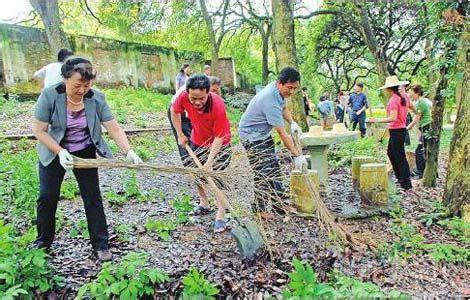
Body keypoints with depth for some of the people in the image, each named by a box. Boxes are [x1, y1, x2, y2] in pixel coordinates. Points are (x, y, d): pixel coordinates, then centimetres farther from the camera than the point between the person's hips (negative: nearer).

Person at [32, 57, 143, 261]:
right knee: (48, 197, 7)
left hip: (85, 153, 1)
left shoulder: (96, 98, -17)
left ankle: (100, 245, 12)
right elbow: (39, 130, -15)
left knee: (93, 197, 0)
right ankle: (43, 241, 30)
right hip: (54, 152, 0)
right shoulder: (50, 96, -20)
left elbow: (114, 129, -18)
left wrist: (129, 152, -31)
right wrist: (60, 152, -25)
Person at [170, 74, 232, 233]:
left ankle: (220, 215, -4)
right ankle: (204, 204, 37)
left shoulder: (218, 105, -37)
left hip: (219, 143, -5)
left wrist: (209, 162, -33)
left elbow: (219, 138, -31)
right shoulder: (184, 97, -26)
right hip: (197, 140, 5)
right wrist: (180, 135, -1)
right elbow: (174, 111, -2)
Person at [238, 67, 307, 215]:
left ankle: (279, 203, 22)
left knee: (274, 167, 12)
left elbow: (283, 107, 17)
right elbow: (282, 134, -31)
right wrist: (297, 155, -26)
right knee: (263, 172, -9)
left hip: (264, 133, 10)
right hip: (252, 135, -10)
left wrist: (292, 122, -1)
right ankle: (259, 208, 7)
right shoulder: (270, 101, -34)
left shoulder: (279, 90, -5)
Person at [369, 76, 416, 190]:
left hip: (396, 130, -9)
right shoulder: (404, 97, 7)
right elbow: (412, 107, 24)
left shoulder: (393, 100, -20)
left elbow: (393, 118, -27)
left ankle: (406, 184, 4)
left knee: (400, 157, -3)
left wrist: (377, 120, -24)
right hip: (402, 129, 9)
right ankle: (400, 177, 32)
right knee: (390, 152, 23)